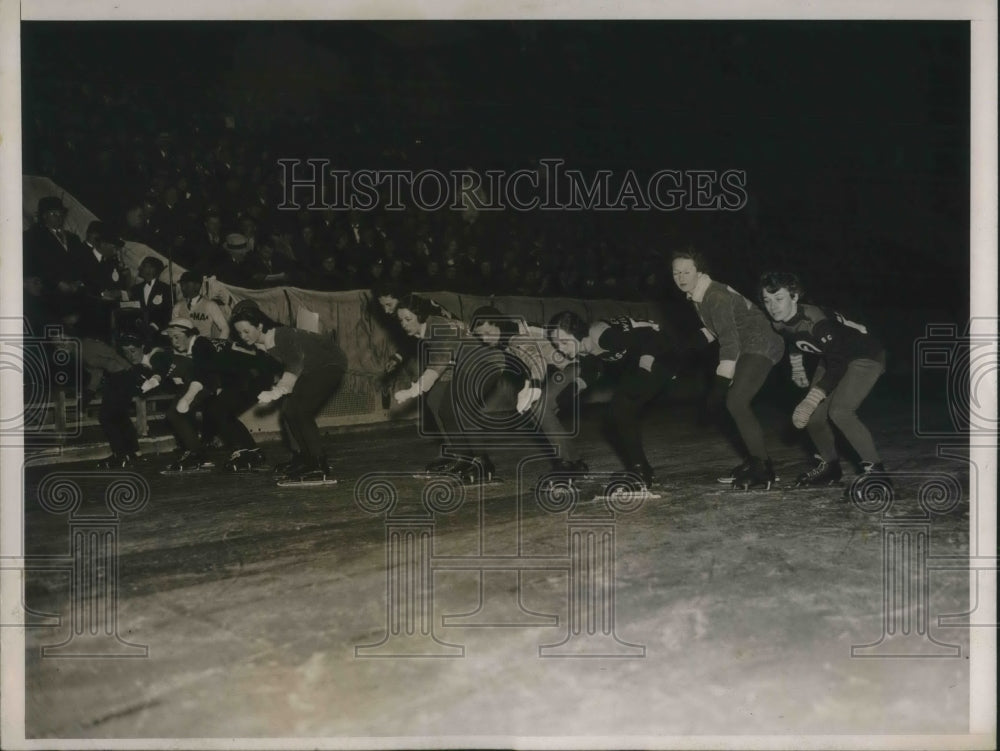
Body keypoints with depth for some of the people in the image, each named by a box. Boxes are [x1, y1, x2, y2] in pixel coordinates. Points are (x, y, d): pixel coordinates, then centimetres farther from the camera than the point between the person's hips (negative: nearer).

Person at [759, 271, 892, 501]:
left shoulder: (817, 321, -35)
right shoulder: (780, 323, -11)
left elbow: (837, 366, -35)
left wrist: (810, 401, -40)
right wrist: (797, 367, 27)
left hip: (866, 356, -8)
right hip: (834, 358, 9)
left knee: (839, 411, -27)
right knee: (813, 415, 2)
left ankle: (876, 472, -21)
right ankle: (829, 466, 25)